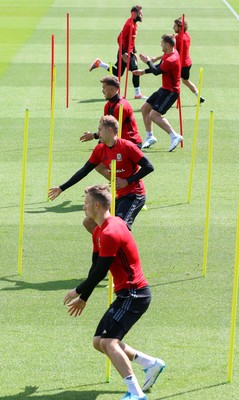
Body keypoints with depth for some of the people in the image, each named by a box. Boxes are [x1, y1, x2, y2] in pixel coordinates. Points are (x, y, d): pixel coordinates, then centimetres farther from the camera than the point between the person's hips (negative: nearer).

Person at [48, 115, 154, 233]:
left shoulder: (127, 147, -16)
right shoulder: (100, 149, 5)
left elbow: (148, 167, -15)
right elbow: (84, 171, 12)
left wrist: (127, 181, -19)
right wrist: (61, 188, 12)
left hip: (133, 195, -8)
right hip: (117, 196, 8)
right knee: (88, 223, 4)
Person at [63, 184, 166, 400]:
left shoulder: (111, 233, -20)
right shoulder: (100, 231, 13)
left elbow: (100, 272, -19)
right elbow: (96, 267, 20)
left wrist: (78, 291, -4)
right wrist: (83, 298, 21)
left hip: (134, 294, -10)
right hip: (127, 294, 10)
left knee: (108, 342, -21)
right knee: (99, 342, 12)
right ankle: (151, 363, 18)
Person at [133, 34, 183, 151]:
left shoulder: (171, 60, -26)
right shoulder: (168, 54, 5)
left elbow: (156, 71, -17)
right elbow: (159, 66, 19)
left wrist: (148, 61, 0)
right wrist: (144, 71, 14)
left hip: (171, 92, -10)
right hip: (164, 89, 10)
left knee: (154, 115, -19)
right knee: (145, 108, 14)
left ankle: (175, 136, -20)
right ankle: (149, 137, 23)